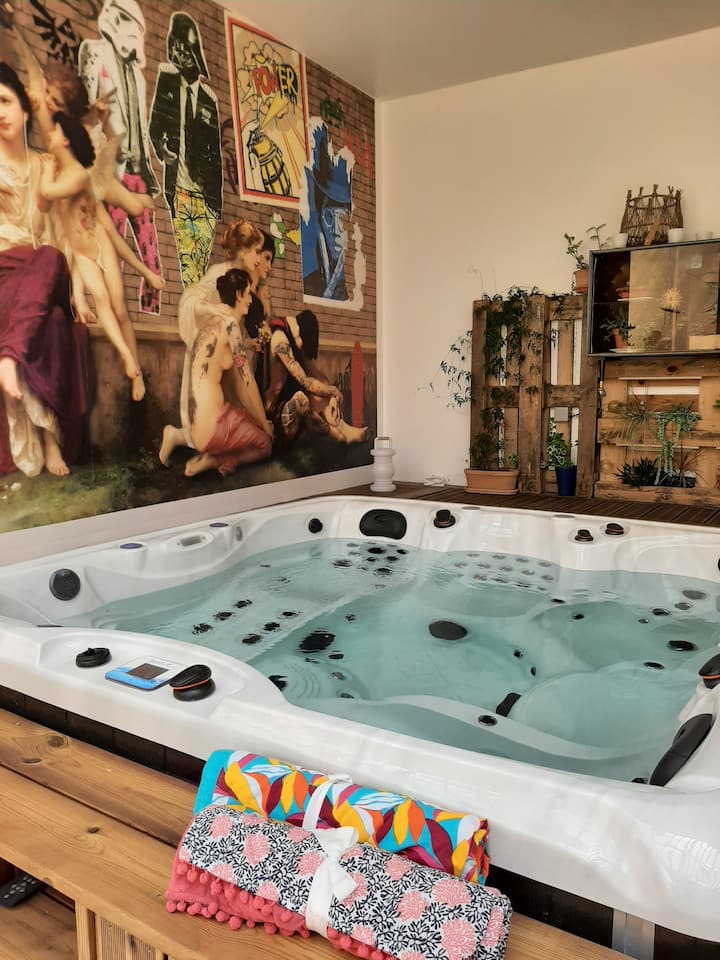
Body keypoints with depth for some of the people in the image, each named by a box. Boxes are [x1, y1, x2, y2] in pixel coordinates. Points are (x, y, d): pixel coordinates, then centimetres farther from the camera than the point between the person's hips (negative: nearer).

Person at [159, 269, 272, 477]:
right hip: (210, 426, -9)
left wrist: (260, 421, 17)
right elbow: (248, 381, -8)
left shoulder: (218, 323, 18)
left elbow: (239, 385, 18)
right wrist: (264, 424, 2)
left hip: (198, 422, 9)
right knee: (265, 443, 11)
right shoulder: (229, 323, -10)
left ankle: (212, 459, 6)